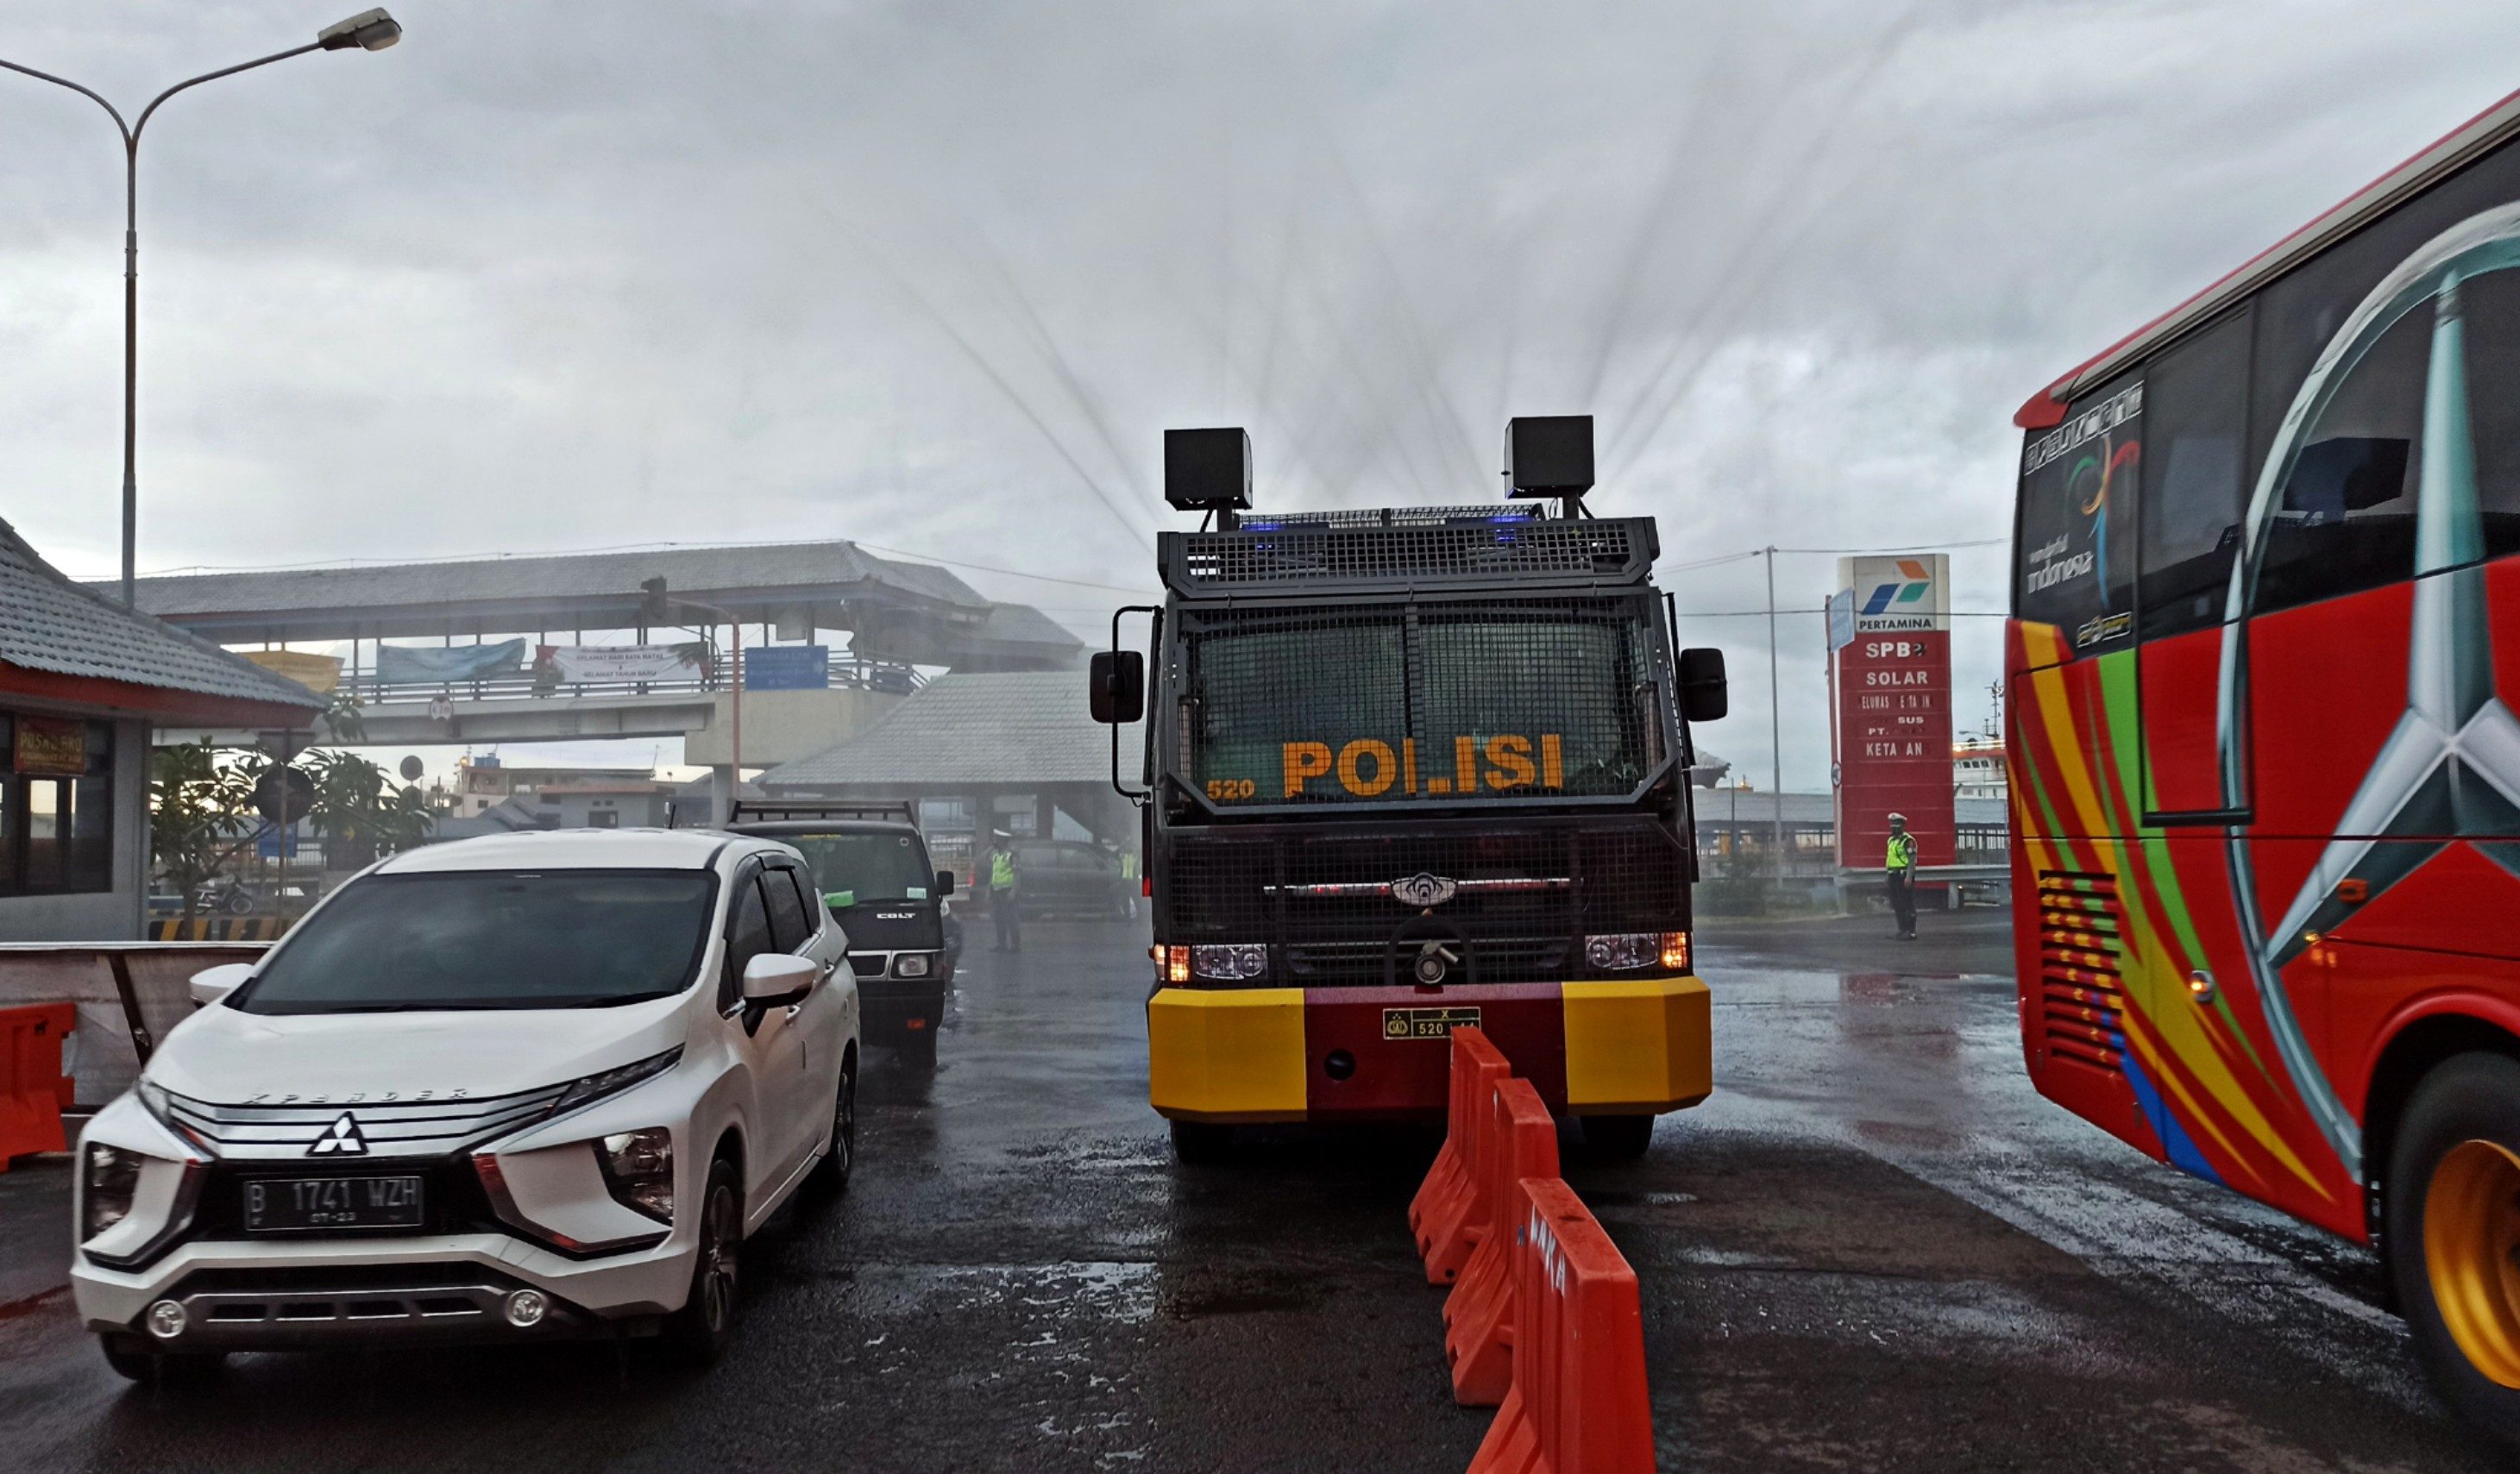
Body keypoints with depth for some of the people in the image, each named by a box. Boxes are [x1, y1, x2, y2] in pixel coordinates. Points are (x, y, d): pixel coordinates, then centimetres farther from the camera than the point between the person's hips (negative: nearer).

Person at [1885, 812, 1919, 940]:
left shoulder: (1908, 840, -11)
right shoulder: (1892, 840, 17)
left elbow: (1912, 860, -17)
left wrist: (1909, 877, -23)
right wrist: (1889, 875, 18)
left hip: (1904, 875, -9)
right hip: (1894, 875, 9)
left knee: (1908, 905, -7)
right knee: (1897, 905, 11)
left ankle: (1911, 932, -5)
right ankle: (1903, 930, 18)